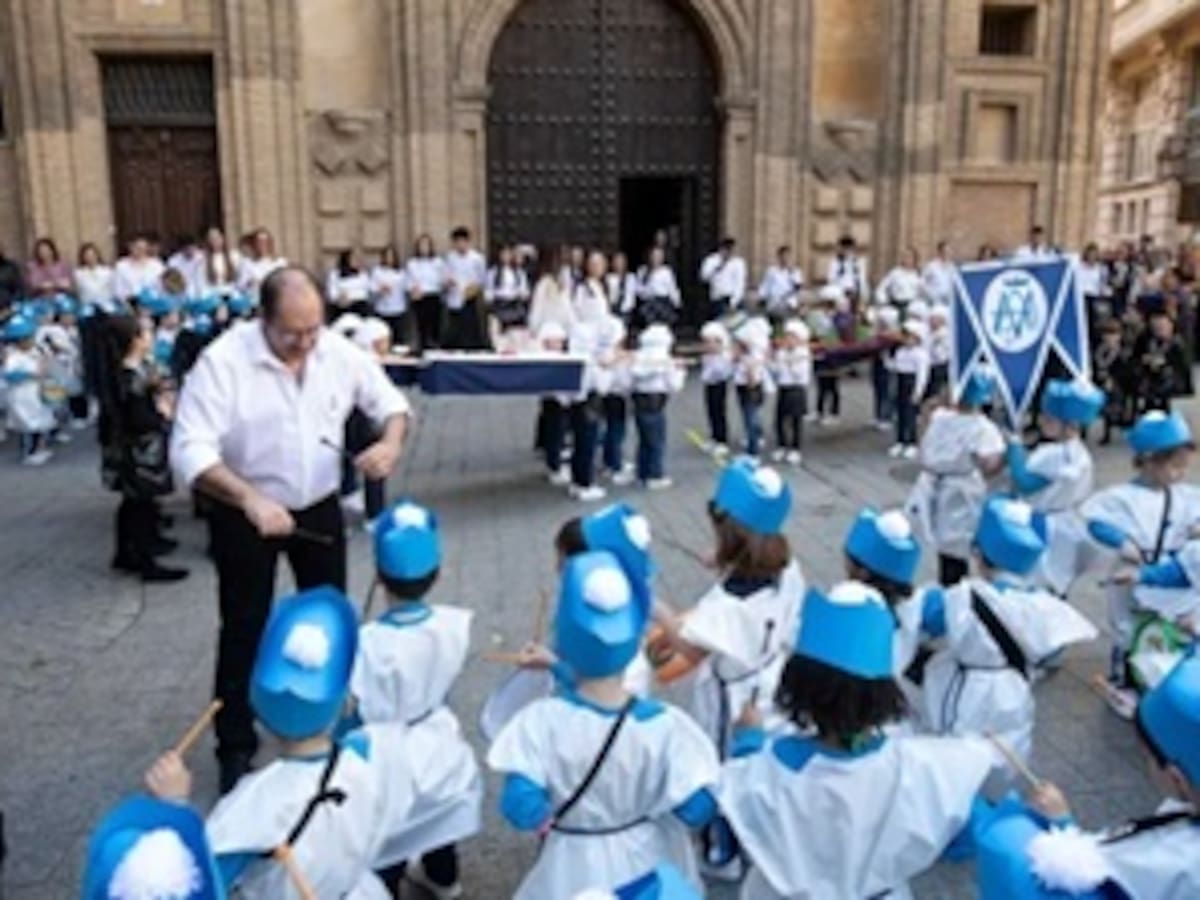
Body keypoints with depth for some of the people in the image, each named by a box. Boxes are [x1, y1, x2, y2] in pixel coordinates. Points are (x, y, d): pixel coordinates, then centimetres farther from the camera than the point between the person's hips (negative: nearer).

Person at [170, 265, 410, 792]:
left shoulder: (340, 352, -10)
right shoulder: (223, 360, -22)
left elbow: (390, 402, 3)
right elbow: (190, 450, -26)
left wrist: (392, 441, -20)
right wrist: (250, 499, -41)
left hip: (319, 507, 4)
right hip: (245, 515, -4)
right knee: (245, 631, 8)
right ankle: (236, 747, 27)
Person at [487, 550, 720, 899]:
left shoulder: (543, 721, -28)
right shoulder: (664, 725, -25)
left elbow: (522, 810, -30)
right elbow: (696, 811, -17)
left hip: (575, 868, -1)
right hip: (646, 861, 1)